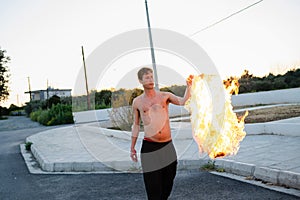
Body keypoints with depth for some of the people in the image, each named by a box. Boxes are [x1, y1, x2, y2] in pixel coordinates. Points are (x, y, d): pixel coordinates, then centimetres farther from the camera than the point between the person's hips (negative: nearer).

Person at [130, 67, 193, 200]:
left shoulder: (165, 96, 6)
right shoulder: (137, 102, 5)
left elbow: (183, 101, -8)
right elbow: (136, 125, 10)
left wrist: (188, 87, -23)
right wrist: (132, 148, 11)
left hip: (167, 145, 2)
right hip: (149, 146, -1)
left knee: (169, 178, 13)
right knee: (152, 183, 1)